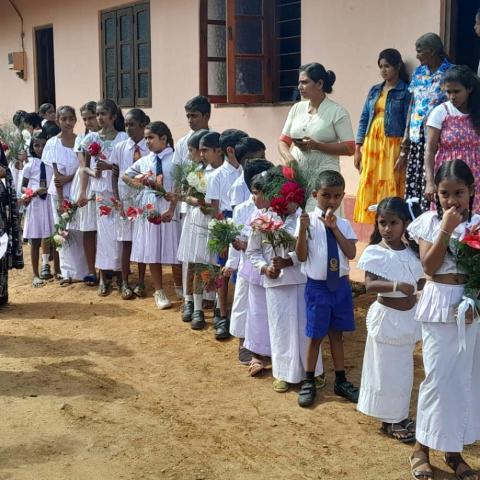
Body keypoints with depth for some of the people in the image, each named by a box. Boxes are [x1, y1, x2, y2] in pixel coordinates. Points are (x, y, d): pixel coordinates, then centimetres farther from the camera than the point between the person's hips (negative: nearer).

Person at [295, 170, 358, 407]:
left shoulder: (343, 224, 1)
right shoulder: (307, 220, -8)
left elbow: (351, 253, -10)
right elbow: (301, 256, -12)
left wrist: (334, 228, -17)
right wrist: (303, 230, -26)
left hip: (341, 285, 3)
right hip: (317, 286, -3)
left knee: (337, 333, 15)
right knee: (316, 336, 7)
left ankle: (341, 381, 29)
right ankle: (309, 382, 24)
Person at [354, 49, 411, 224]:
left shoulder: (406, 91, -1)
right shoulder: (374, 90, 16)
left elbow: (408, 123, -5)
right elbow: (364, 119, 14)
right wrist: (357, 149, 8)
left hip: (392, 144, -5)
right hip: (371, 143, 5)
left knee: (390, 186, -8)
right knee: (368, 186, 2)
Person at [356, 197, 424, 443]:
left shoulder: (412, 251, 1)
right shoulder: (374, 252, -14)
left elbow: (420, 282, 11)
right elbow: (369, 285, -24)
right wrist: (396, 286, -37)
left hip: (409, 316, 5)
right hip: (386, 316, -5)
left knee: (404, 369, 15)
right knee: (386, 369, 4)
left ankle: (400, 416, 30)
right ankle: (390, 420, 18)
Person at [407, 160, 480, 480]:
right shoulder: (429, 222, -4)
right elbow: (430, 266, -14)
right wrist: (446, 228, -18)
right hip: (440, 305, -3)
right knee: (438, 376, 0)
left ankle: (454, 449, 24)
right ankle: (422, 447, 16)